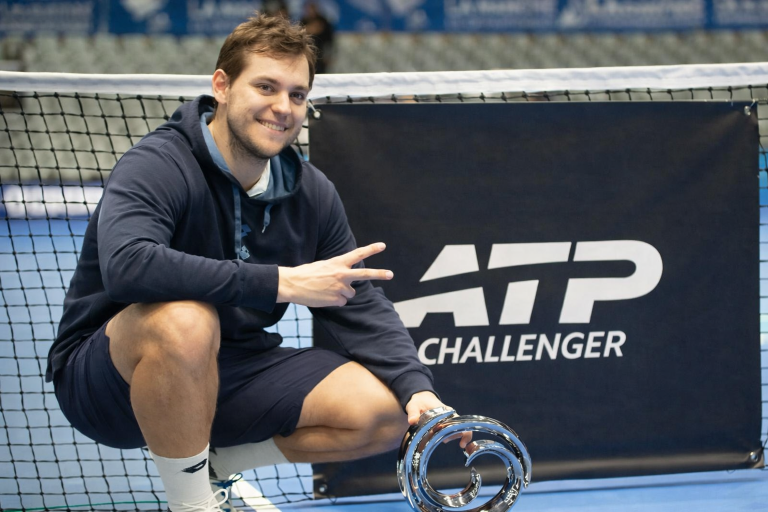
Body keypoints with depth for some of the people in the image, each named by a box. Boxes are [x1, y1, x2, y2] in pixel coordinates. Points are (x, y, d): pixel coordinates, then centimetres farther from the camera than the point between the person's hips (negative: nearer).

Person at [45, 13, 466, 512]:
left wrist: (417, 388, -15)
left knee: (386, 411, -8)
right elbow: (127, 264, -40)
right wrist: (281, 283, -37)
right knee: (185, 319, -40)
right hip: (106, 376, -7)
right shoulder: (157, 166, -20)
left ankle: (219, 466, 12)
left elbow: (360, 304, 4)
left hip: (226, 370, 7)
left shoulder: (312, 193, 2)